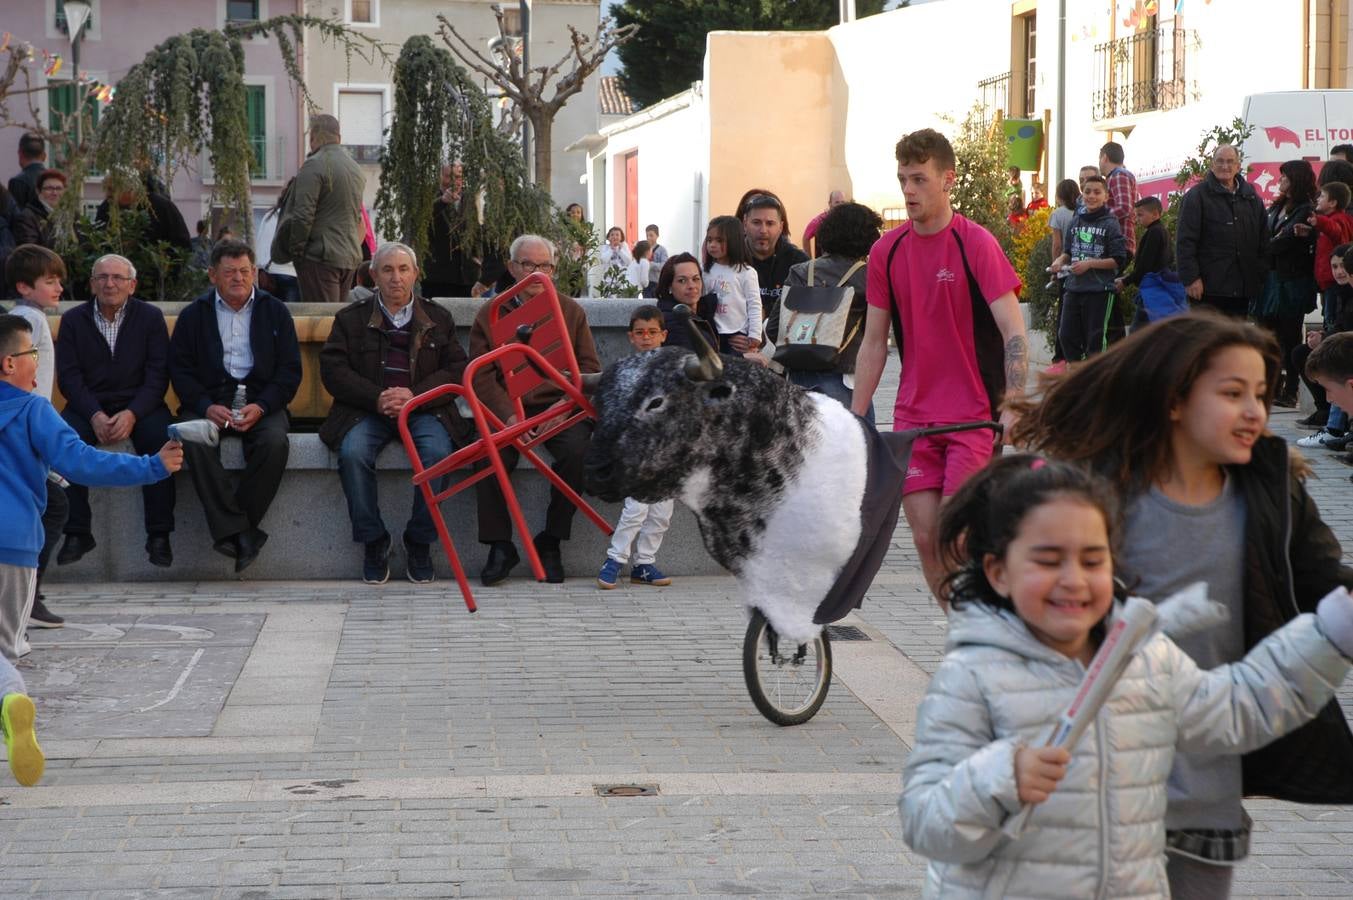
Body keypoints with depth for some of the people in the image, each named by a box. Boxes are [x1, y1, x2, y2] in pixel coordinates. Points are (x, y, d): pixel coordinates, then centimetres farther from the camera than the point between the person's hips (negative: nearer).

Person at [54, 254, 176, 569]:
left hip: (139, 404, -1)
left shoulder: (150, 316, 4)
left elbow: (158, 374, -3)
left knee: (159, 437, -31)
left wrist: (132, 414, -20)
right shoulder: (73, 320, 6)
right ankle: (77, 533, -22)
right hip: (89, 404, 1)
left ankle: (159, 536, -25)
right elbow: (68, 376, -2)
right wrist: (95, 416, -19)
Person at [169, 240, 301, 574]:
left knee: (275, 442, -33)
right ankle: (239, 533, -34)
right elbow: (179, 370, 5)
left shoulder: (275, 311, 12)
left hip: (260, 401, 0)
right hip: (209, 401, 0)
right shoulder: (193, 315, 12)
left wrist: (261, 406, -12)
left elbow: (290, 370, 6)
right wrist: (207, 407, -14)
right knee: (196, 442, -33)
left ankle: (229, 532, -25)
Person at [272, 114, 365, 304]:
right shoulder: (356, 169, 16)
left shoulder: (314, 165, -11)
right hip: (351, 257, 8)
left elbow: (303, 215, -15)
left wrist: (295, 250, -5)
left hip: (321, 256, -8)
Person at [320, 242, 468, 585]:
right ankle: (373, 541, -15)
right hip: (367, 410, 0)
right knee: (353, 453, -32)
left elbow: (457, 370, 5)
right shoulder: (351, 318, 13)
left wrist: (415, 396, -13)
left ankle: (419, 542, -14)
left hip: (424, 409, 0)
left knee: (437, 453, -32)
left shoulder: (437, 319, 15)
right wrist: (377, 399, -13)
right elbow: (332, 369, 2)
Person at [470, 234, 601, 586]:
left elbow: (589, 368, 9)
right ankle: (500, 546, -16)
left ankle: (550, 541, -15)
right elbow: (481, 375, 3)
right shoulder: (491, 313, 10)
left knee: (576, 449, -30)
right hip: (509, 409, 0)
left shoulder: (571, 311, 13)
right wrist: (508, 415, -13)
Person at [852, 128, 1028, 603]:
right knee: (925, 538, 1)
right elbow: (874, 342, 12)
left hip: (974, 416, -5)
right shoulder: (886, 252, 5)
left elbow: (1014, 332, -13)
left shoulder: (976, 244, -9)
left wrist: (1012, 407, -24)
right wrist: (854, 419, 8)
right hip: (913, 420, 5)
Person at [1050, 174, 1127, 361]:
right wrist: (1060, 260, -2)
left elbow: (1119, 260, -9)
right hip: (1073, 288, 5)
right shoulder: (1075, 222, 9)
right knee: (1067, 335, 6)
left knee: (1095, 338, 1)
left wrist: (1089, 264, -16)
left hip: (1099, 290, -5)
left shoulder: (1110, 224, -6)